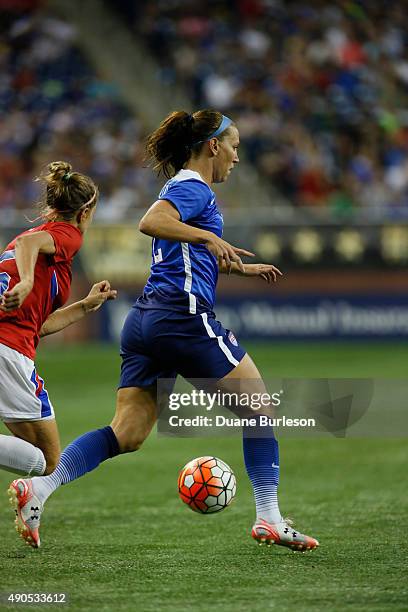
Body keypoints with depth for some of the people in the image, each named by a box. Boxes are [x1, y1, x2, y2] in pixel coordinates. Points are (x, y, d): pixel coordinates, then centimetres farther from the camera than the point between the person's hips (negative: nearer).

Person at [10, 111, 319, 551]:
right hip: (184, 316, -9)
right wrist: (209, 237, -25)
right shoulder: (194, 187, -5)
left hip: (144, 319, 9)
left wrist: (240, 267, 40)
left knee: (127, 434, 0)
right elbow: (150, 222, -24)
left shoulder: (182, 187, 25)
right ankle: (269, 519, 3)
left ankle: (39, 487, -16)